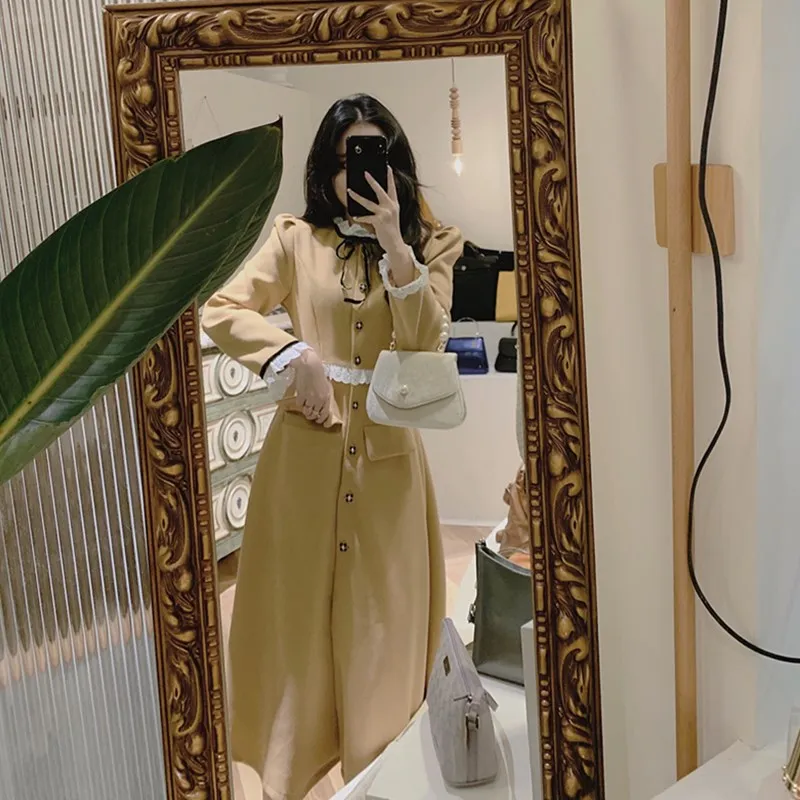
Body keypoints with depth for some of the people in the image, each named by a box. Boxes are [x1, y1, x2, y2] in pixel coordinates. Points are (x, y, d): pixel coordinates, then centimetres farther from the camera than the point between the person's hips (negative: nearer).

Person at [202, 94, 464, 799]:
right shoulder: (297, 241, 5)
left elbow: (427, 345, -9)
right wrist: (294, 355, -12)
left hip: (387, 456, 0)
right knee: (297, 606, 8)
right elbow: (220, 311, 0)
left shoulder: (430, 245, 5)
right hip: (305, 453, 0)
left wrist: (394, 243, -17)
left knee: (382, 612, 7)